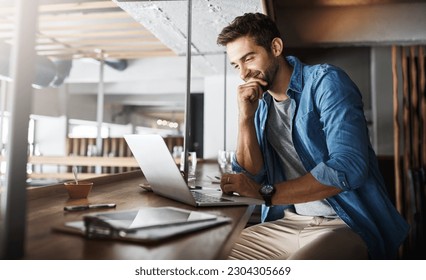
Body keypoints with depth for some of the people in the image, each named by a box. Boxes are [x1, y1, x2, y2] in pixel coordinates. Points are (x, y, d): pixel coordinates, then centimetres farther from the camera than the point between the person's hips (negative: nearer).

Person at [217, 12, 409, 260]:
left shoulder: (325, 81, -10)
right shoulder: (259, 104, 7)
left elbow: (347, 169, -22)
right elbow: (253, 177, 3)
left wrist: (265, 192, -22)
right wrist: (245, 117, -8)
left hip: (347, 224, -5)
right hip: (286, 224, 6)